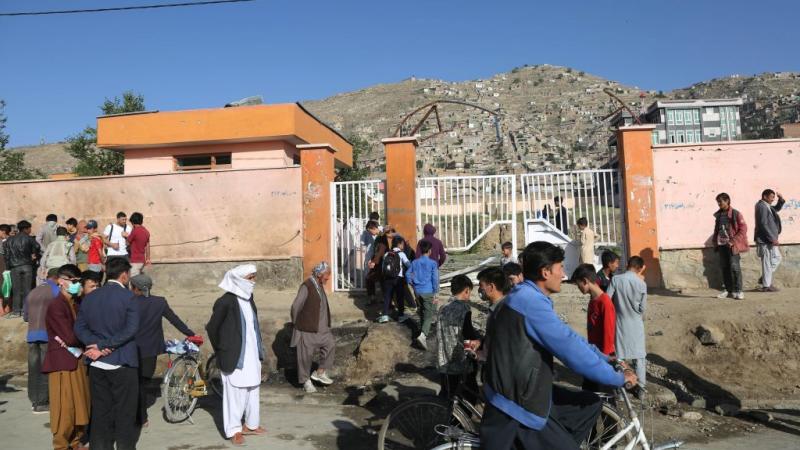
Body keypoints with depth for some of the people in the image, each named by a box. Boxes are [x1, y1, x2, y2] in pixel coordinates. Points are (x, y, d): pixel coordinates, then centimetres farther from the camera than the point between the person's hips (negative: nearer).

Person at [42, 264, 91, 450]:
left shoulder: (76, 304, 10)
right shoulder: (56, 306, -16)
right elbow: (70, 337, -21)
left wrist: (74, 342, -15)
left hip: (78, 360, 8)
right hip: (62, 362, -8)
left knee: (80, 404, 14)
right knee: (65, 407, 1)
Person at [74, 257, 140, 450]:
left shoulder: (89, 298, 7)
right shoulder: (128, 297, -11)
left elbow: (79, 327, 3)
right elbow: (130, 329, -19)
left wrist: (98, 345, -7)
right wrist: (102, 345, -13)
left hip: (97, 364, 5)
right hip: (123, 364, -5)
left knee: (100, 413, 13)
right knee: (125, 413, 5)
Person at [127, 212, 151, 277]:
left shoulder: (135, 231, -14)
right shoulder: (146, 232, 7)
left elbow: (128, 243, -3)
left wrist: (127, 236, 17)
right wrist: (148, 259, 19)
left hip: (135, 261, -8)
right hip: (142, 260, 8)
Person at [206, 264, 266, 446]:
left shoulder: (248, 298, 5)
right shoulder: (226, 301, -17)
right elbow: (211, 327, -10)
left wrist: (259, 351, 14)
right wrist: (221, 350, 0)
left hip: (251, 355, 7)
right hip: (235, 356, -7)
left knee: (252, 389, 15)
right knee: (235, 392, 2)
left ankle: (250, 425, 28)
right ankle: (234, 431, 15)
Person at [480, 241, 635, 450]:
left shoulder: (529, 297, 11)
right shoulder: (530, 301, -22)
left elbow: (567, 339, 18)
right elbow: (570, 349, -22)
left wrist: (605, 359, 16)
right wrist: (617, 378, -10)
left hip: (527, 394, 10)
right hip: (517, 409, -10)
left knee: (590, 405, 15)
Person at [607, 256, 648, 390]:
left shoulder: (616, 279, -11)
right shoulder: (641, 284, -10)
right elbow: (642, 308, -4)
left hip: (620, 323, 1)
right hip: (636, 324, 0)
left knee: (619, 356, 10)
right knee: (639, 356, 11)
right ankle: (641, 386, 17)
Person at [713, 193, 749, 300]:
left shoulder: (736, 214, -5)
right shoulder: (718, 215, 13)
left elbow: (743, 229, -8)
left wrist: (733, 242, -14)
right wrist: (715, 241, 11)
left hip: (732, 245, -6)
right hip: (721, 245, 6)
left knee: (734, 267, -9)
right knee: (724, 267, 7)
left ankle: (738, 291, -2)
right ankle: (728, 290, 16)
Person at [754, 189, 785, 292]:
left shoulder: (767, 206, 14)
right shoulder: (762, 206, -17)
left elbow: (777, 209, 33)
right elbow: (763, 224, -22)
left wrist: (781, 199, 13)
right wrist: (772, 239, -22)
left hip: (769, 239, 11)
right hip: (766, 240, -11)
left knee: (777, 258, 18)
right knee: (768, 262, -4)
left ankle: (765, 279, 20)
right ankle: (766, 285, 2)